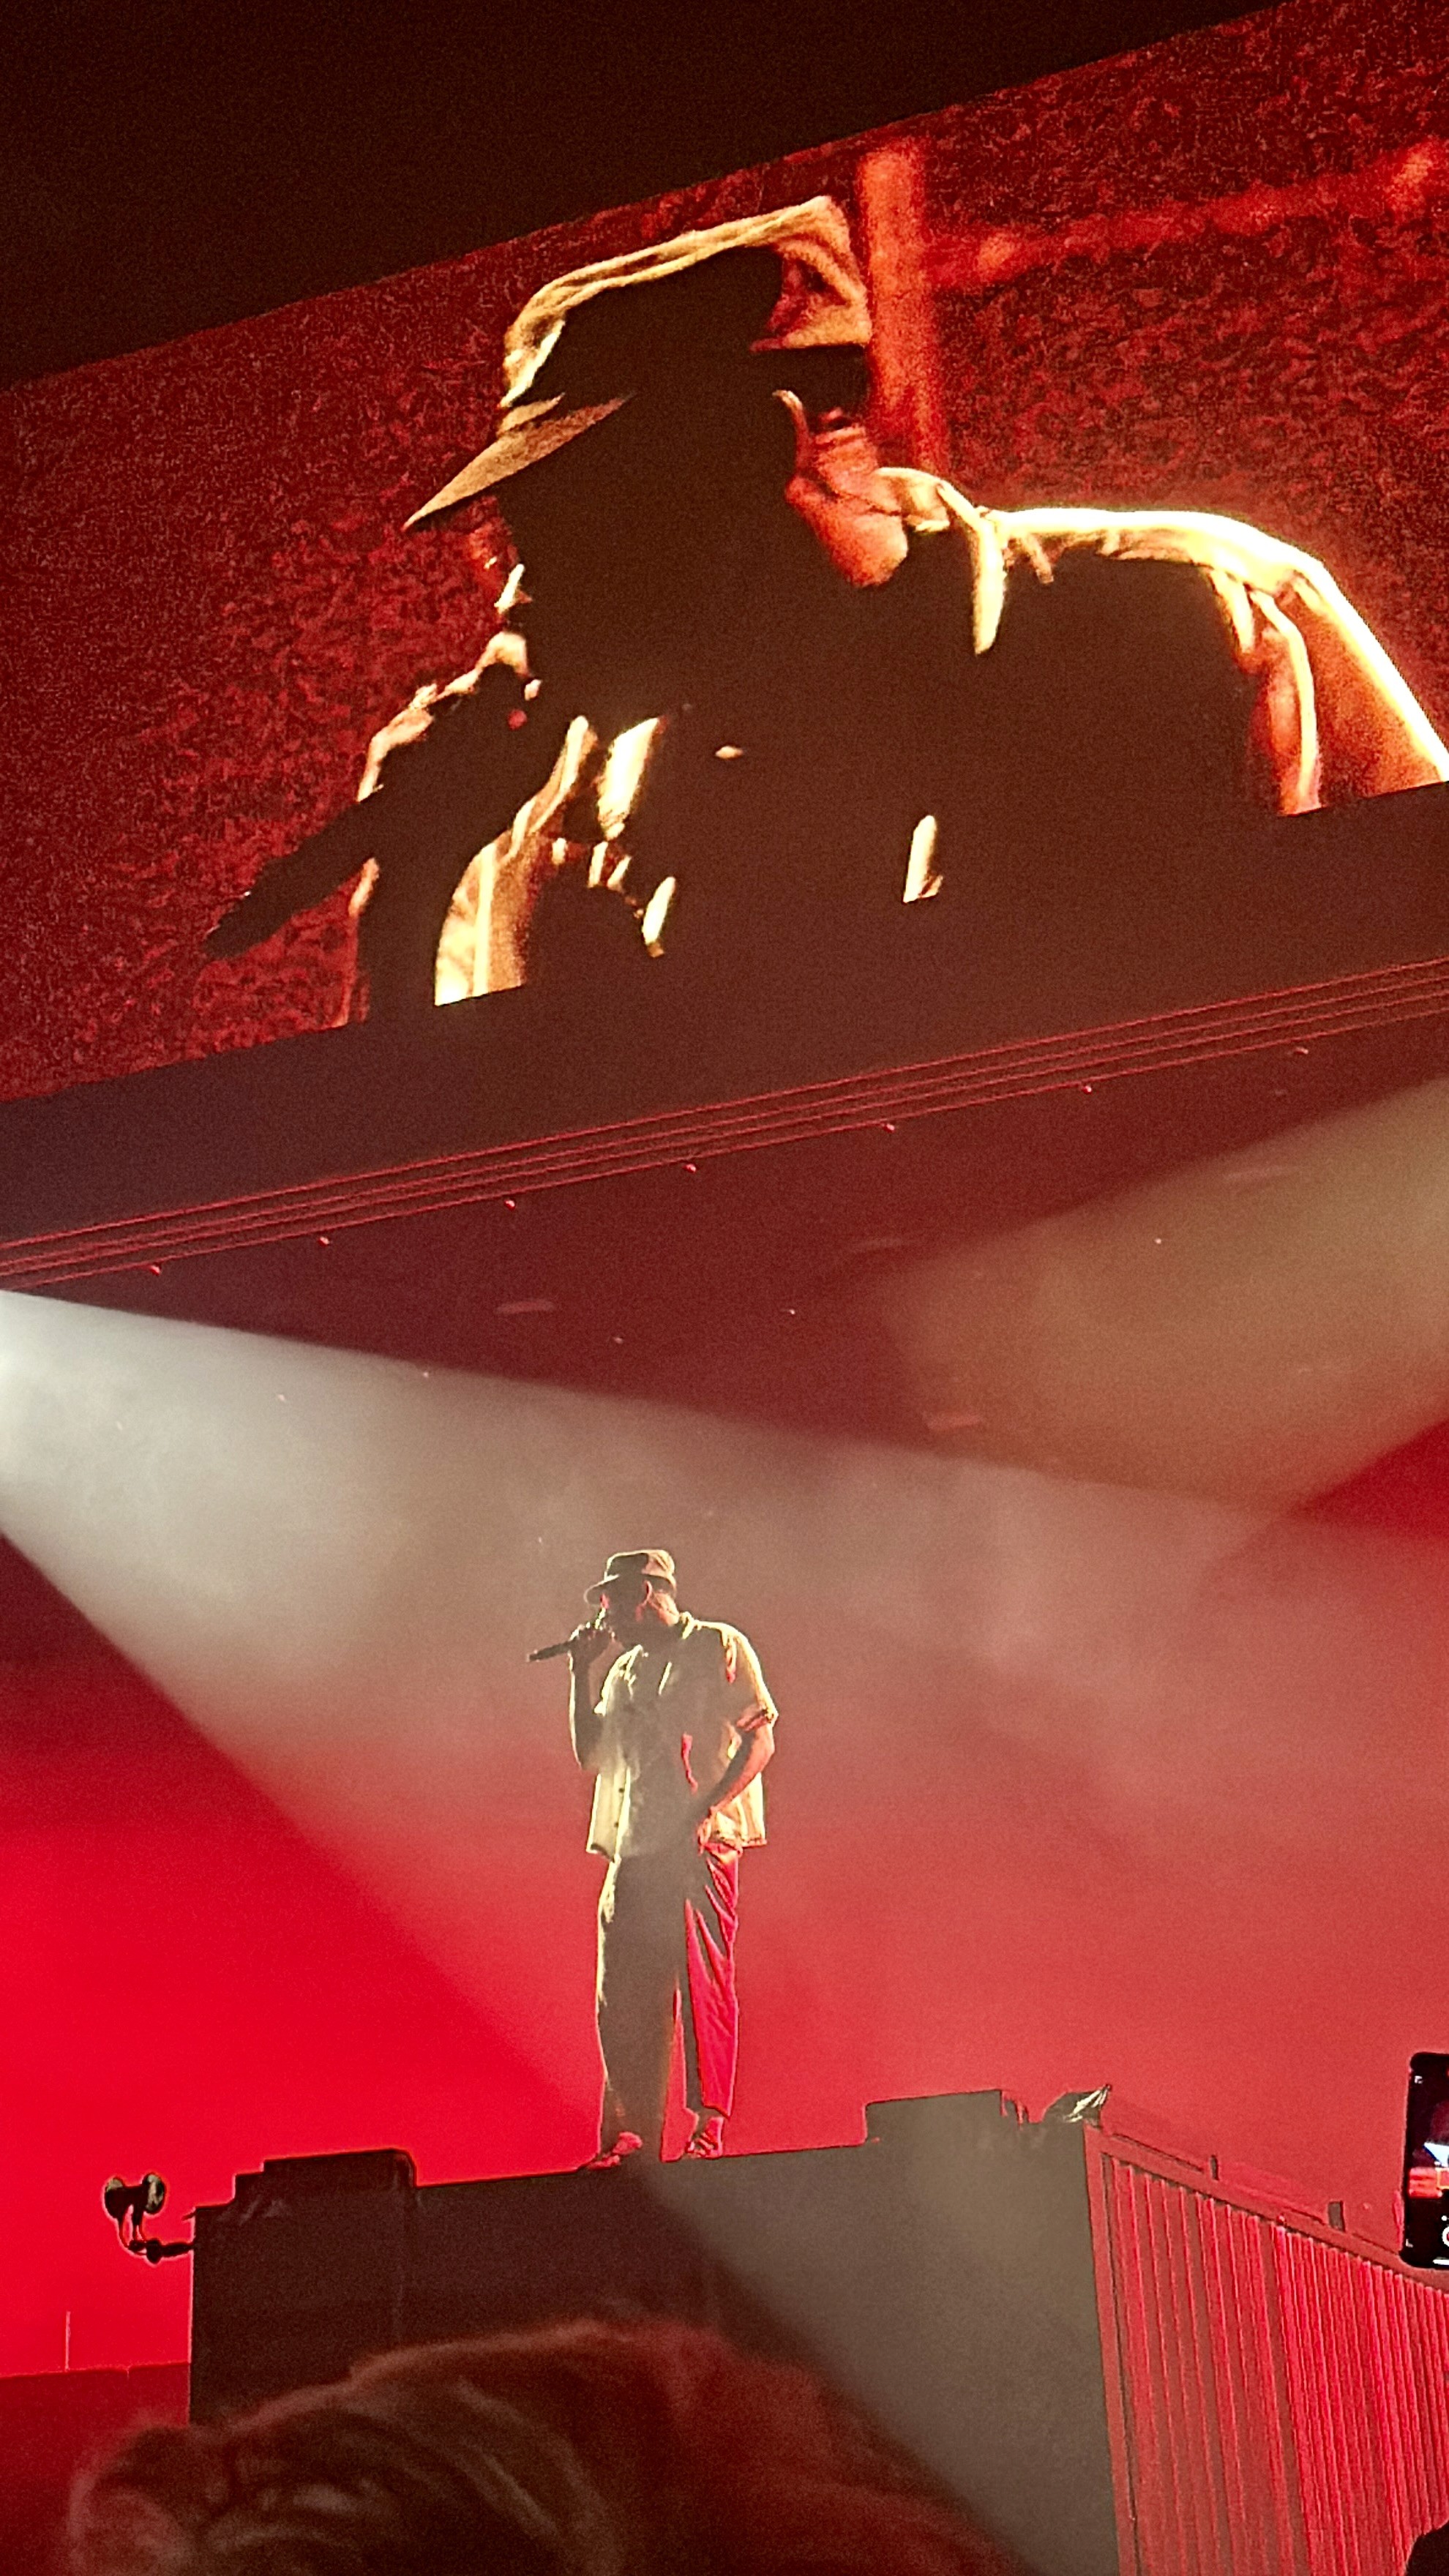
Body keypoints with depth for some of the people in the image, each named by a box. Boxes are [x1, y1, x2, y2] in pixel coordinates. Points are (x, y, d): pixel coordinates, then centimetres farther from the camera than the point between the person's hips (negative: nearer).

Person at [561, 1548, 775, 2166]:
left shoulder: (719, 1646, 2)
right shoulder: (624, 1669, 23)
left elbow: (760, 1741, -5)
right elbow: (590, 1757, 21)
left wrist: (706, 1809, -16)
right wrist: (581, 1673, 15)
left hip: (700, 1845, -6)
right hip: (632, 1852, 6)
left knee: (703, 1985, -8)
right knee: (623, 1998, 2)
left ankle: (709, 2127, -4)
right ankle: (630, 2135, 6)